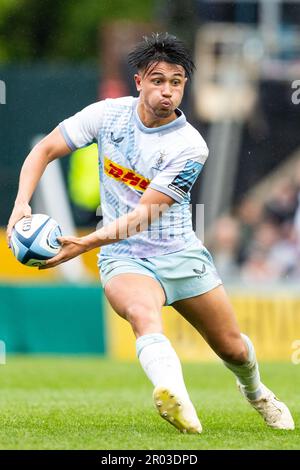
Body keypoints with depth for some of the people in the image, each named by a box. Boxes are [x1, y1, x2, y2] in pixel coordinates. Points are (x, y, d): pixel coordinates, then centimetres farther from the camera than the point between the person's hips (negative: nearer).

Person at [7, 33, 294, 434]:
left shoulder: (190, 147, -15)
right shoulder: (108, 114, -5)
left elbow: (145, 213, -20)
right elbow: (44, 150, 2)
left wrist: (87, 243, -31)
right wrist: (22, 204, -15)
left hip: (180, 254, 0)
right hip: (124, 258, 0)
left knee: (233, 348, 8)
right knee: (144, 314, -35)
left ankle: (255, 392, 45)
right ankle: (175, 399, -61)